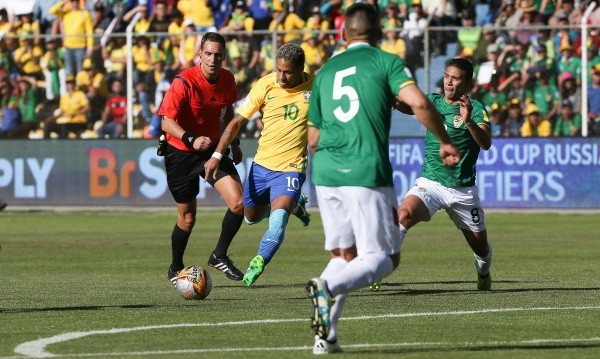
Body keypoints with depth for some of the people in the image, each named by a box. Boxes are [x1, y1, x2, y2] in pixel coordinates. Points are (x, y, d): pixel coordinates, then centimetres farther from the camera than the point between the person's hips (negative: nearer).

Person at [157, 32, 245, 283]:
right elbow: (167, 121, -27)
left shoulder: (227, 80, -4)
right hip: (181, 152, -4)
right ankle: (175, 269, 30)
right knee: (187, 218, 6)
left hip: (213, 149, 4)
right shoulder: (184, 82, -22)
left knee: (238, 203, -13)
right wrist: (191, 139, -43)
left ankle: (219, 256, 7)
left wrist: (233, 143, 19)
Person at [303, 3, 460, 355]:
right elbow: (419, 103, -15)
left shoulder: (326, 71, 16)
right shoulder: (387, 62, 1)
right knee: (384, 257, 2)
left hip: (326, 172, 5)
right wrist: (445, 141, -3)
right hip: (367, 174, -5)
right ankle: (328, 286, -26)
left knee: (344, 255, 18)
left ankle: (326, 336, 5)